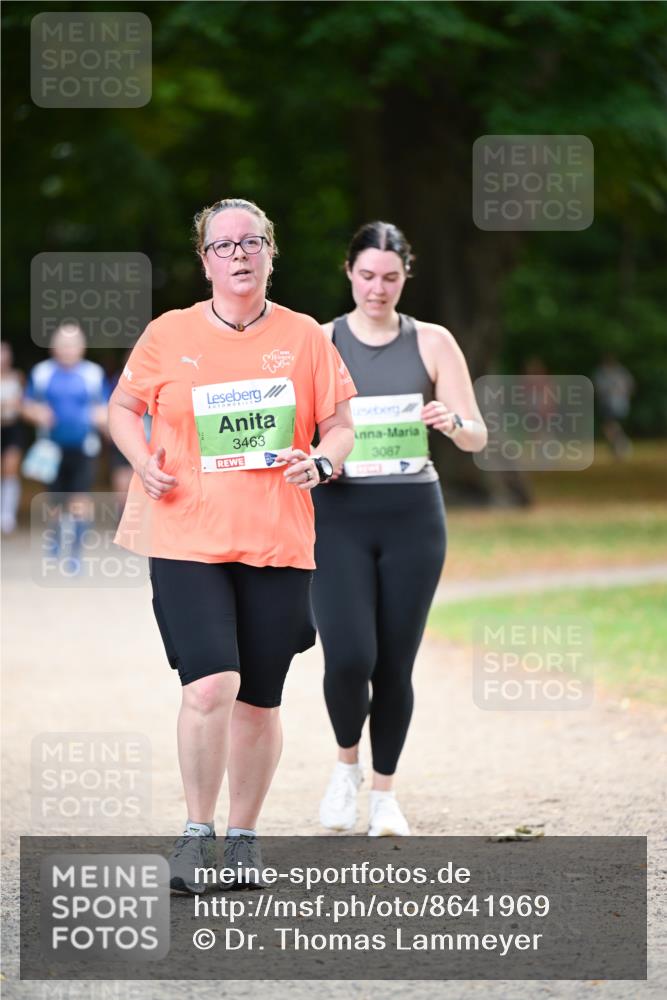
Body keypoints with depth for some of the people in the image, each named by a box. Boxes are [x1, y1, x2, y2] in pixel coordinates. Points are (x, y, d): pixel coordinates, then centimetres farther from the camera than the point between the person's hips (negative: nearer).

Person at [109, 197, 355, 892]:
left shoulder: (304, 338, 6)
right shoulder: (170, 334, 3)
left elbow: (340, 427, 11)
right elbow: (123, 408, 15)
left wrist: (320, 462, -10)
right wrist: (144, 462, -4)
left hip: (278, 543, 2)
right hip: (186, 539, -2)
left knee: (259, 700, 7)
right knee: (212, 683, -17)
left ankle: (243, 835, 24)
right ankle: (197, 833, -2)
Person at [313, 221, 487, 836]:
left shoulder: (432, 343, 5)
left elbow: (477, 438, 2)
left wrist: (452, 422, -20)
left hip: (413, 514, 1)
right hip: (340, 514, -1)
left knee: (395, 664, 1)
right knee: (349, 658, -15)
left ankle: (385, 792, 19)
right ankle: (346, 763, 14)